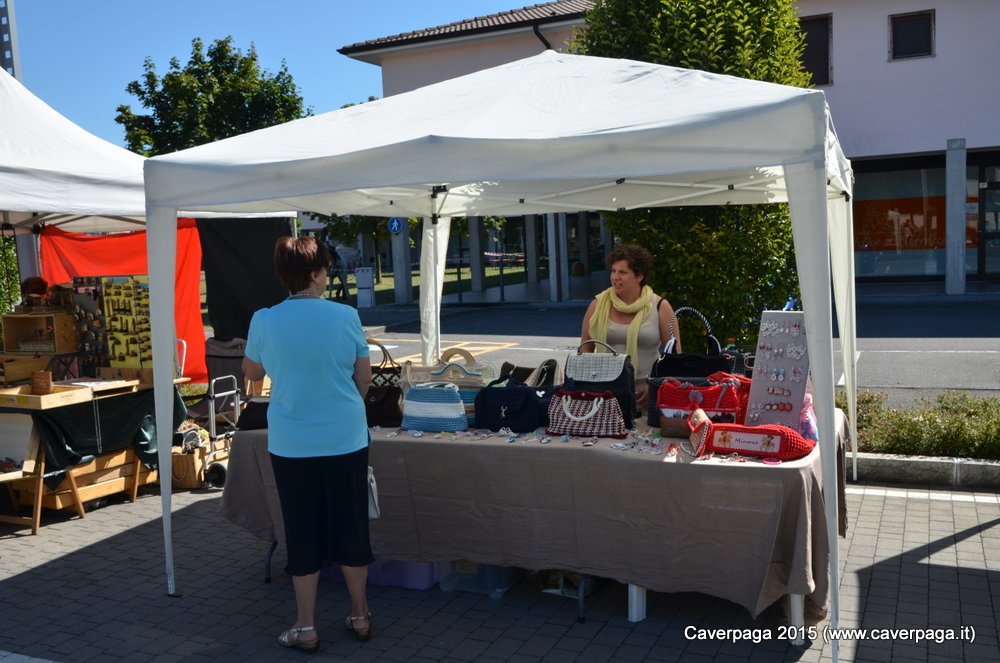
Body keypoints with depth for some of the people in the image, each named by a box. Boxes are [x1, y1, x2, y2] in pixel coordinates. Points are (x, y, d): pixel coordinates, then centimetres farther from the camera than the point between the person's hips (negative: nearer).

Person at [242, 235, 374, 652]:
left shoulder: (264, 321, -8)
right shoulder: (345, 316, -8)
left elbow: (252, 373, 9)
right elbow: (364, 378, 2)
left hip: (292, 445, 0)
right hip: (346, 440, 0)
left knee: (303, 533, 11)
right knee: (350, 527, 13)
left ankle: (306, 627, 20)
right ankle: (360, 616, 27)